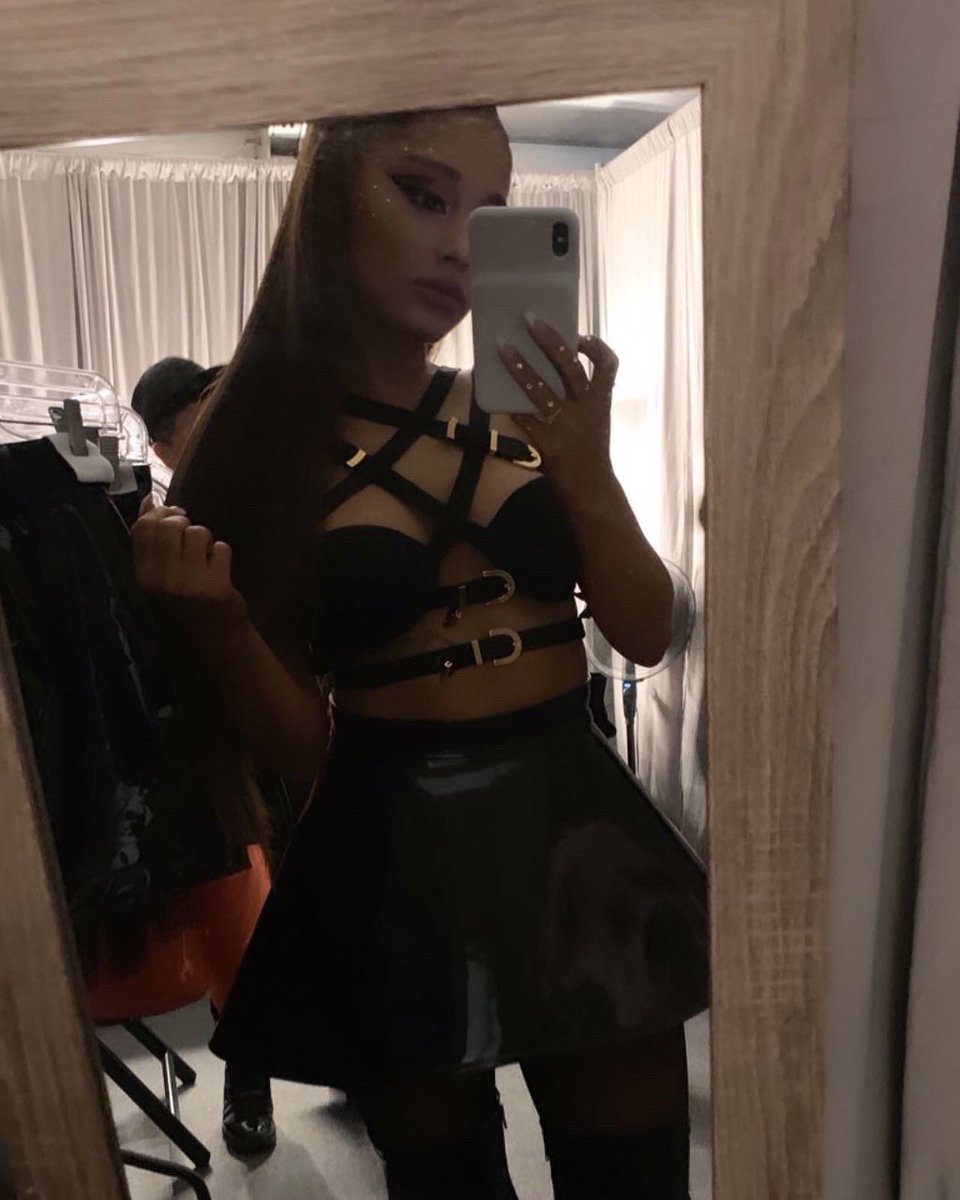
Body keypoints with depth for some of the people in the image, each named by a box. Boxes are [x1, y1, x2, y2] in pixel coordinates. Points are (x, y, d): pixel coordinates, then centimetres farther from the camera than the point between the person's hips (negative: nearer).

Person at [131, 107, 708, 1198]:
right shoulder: (253, 451, -6)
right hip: (392, 860, -1)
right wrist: (212, 618, -21)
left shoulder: (525, 409, 0)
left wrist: (588, 475, -14)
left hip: (575, 831, 2)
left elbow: (646, 634, 0)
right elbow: (297, 747, -4)